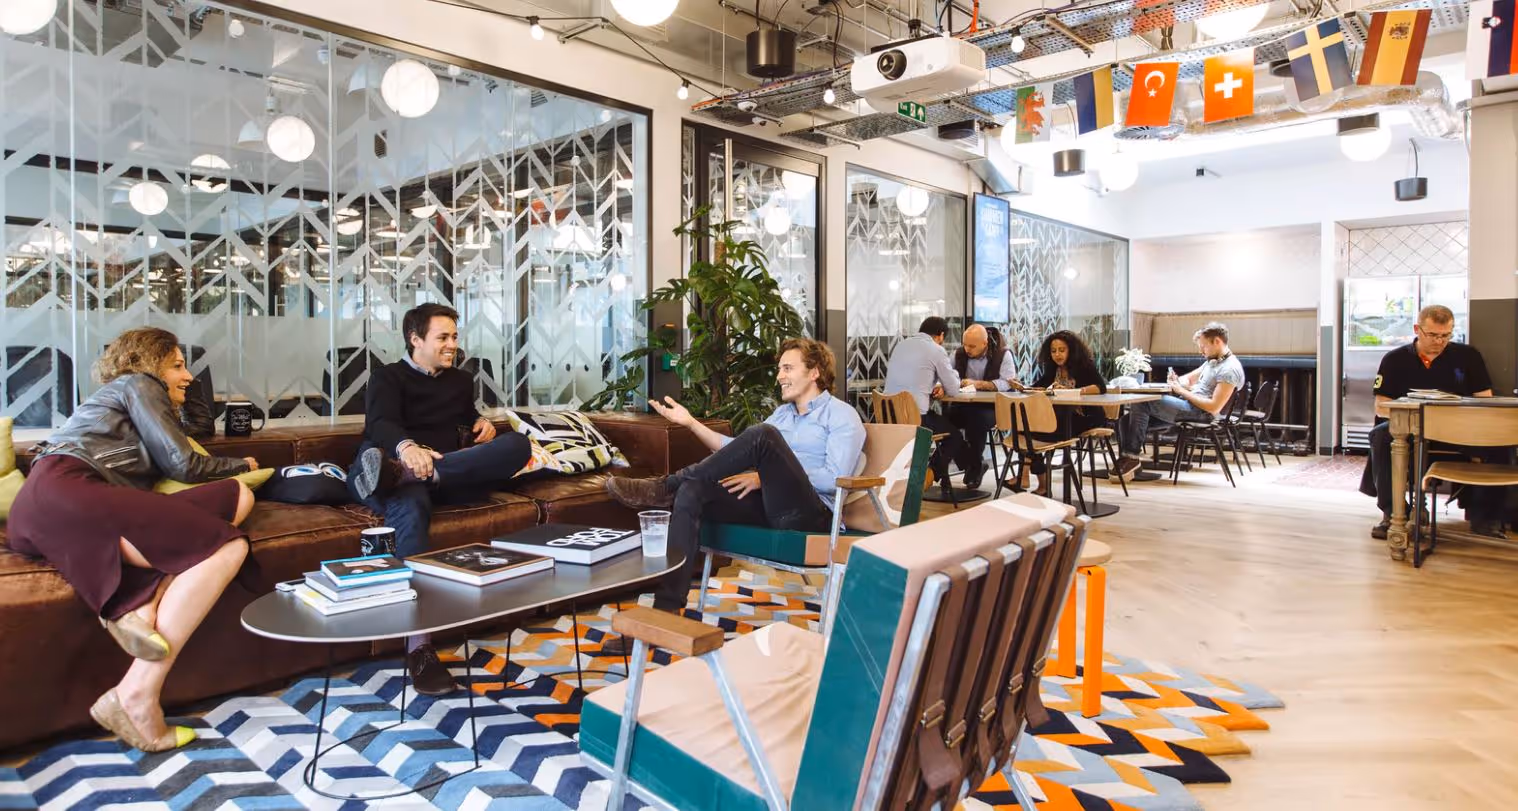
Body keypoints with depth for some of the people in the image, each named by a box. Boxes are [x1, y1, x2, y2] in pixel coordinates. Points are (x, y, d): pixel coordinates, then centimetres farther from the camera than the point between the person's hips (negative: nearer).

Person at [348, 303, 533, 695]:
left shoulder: (461, 380, 29)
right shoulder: (387, 377, 10)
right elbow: (381, 424, -11)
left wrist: (483, 423, 15)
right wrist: (407, 447, -36)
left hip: (457, 476, 4)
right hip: (409, 474, -4)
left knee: (518, 443, -25)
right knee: (409, 504, -42)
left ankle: (395, 471, -38)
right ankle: (419, 647, -49)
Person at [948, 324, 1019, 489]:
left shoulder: (1003, 354, -4)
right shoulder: (959, 354, 8)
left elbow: (1007, 383, -14)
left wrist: (978, 383, -22)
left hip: (992, 407, -4)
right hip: (964, 405, 4)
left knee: (976, 420, -35)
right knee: (945, 418, -26)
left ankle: (976, 465, -8)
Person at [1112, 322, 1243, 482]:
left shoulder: (1230, 369, -13)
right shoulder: (1212, 360, 16)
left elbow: (1214, 407, -20)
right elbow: (1189, 378, 28)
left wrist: (1182, 391, -13)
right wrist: (1177, 382, 2)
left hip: (1201, 413, -10)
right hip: (1189, 405, 10)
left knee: (1141, 402, -22)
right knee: (1128, 419, -5)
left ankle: (1133, 455, -16)